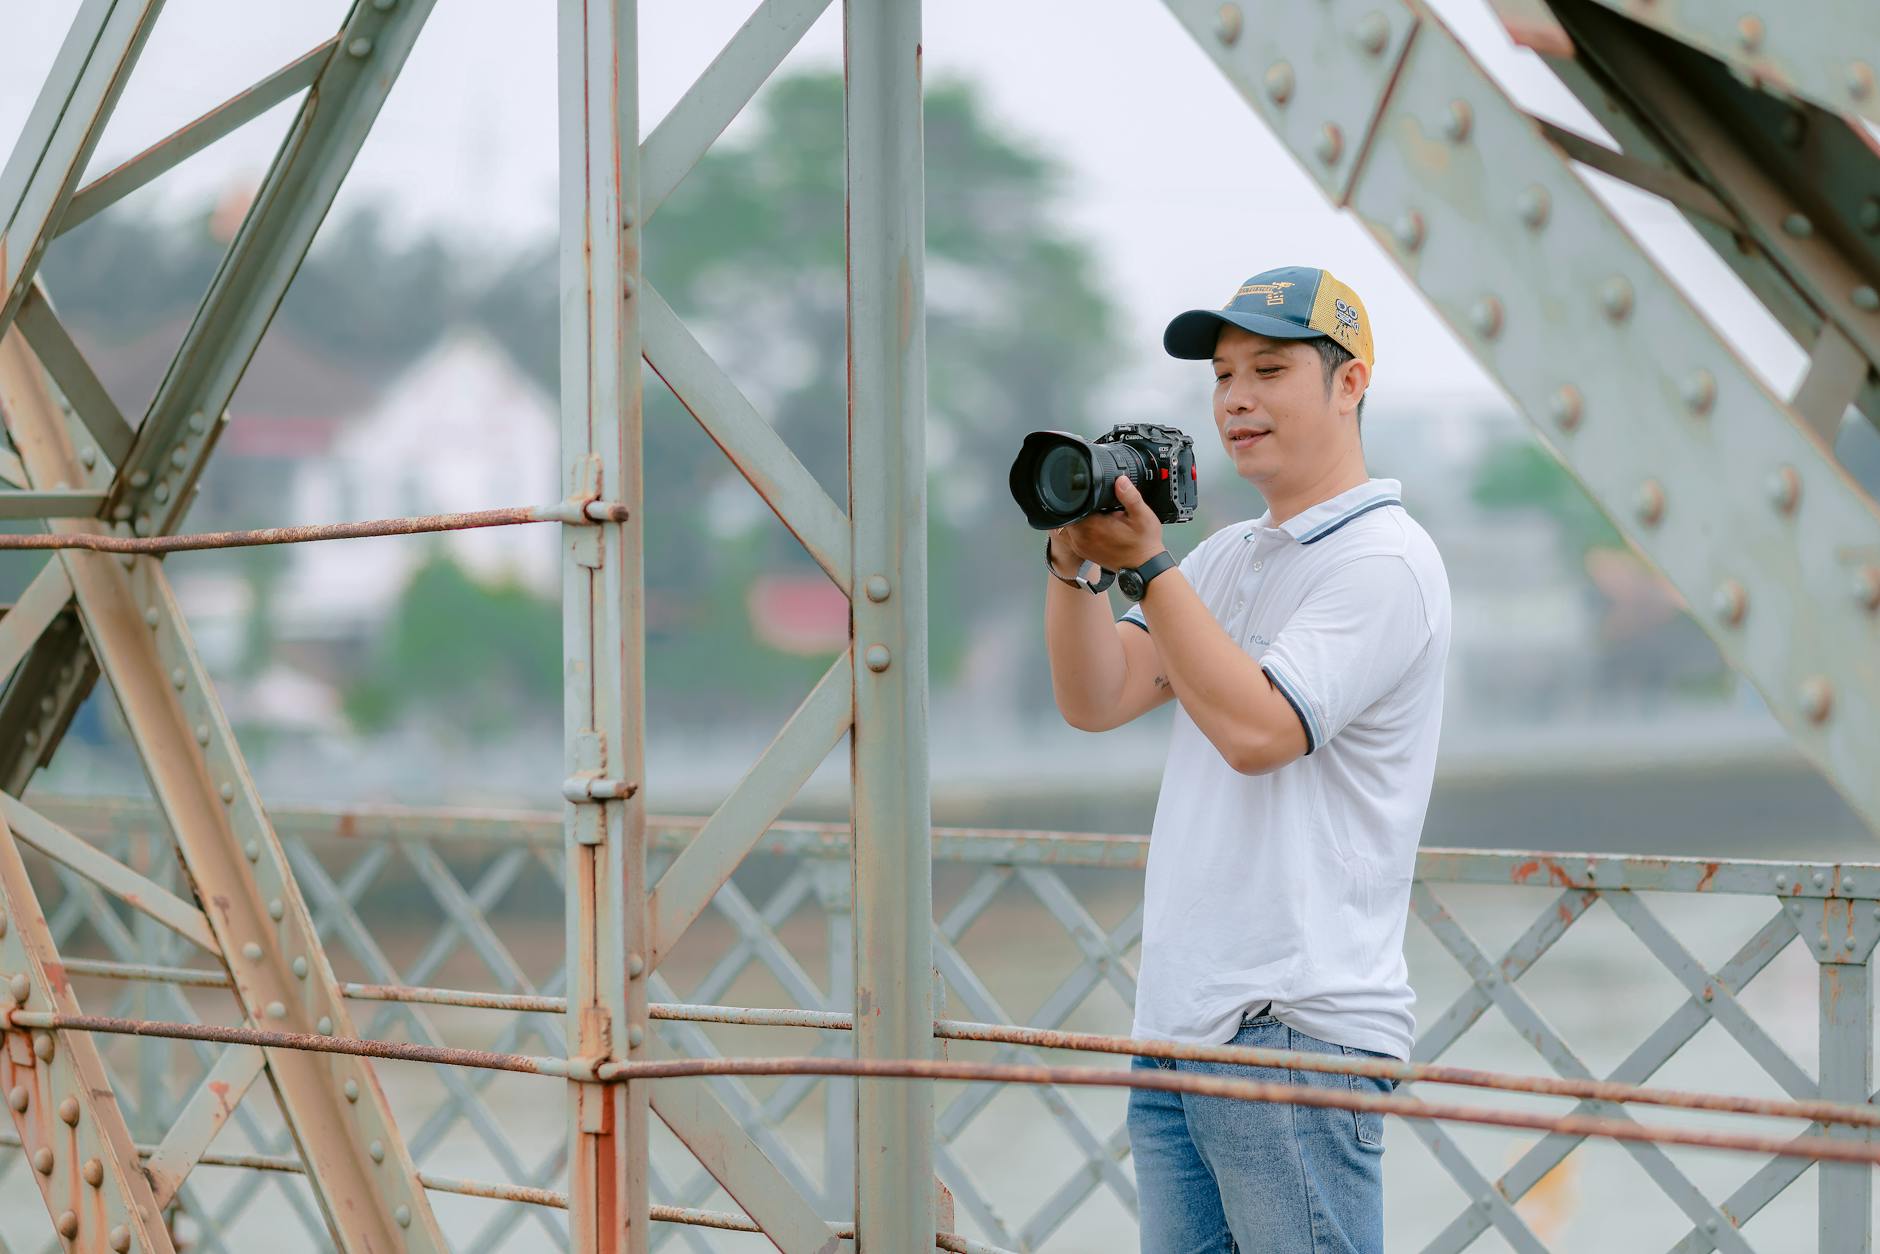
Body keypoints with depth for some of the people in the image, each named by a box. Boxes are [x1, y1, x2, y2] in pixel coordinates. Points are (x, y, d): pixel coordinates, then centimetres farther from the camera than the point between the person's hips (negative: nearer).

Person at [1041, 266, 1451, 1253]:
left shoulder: (1385, 561, -7)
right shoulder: (1227, 557, 19)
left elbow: (1257, 728, -18)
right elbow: (1095, 700, 11)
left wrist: (1143, 565, -16)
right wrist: (1072, 561, -4)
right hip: (1177, 1025, 8)